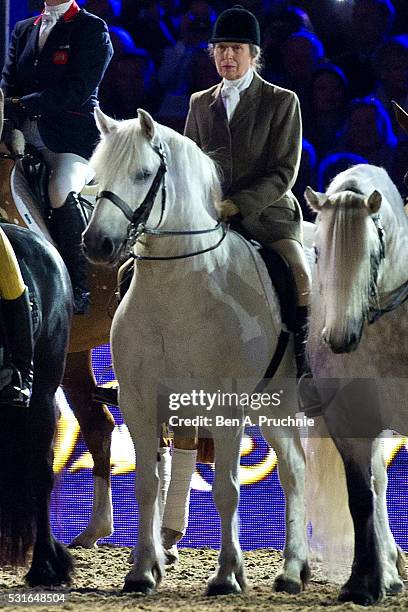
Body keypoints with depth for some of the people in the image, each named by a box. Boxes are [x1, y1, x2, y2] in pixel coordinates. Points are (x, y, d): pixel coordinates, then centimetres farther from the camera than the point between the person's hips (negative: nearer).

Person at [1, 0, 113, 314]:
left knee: (61, 192, -32)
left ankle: (79, 289, -23)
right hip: (26, 133, 6)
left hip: (73, 135, -6)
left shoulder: (92, 29, 2)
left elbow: (79, 90, -9)